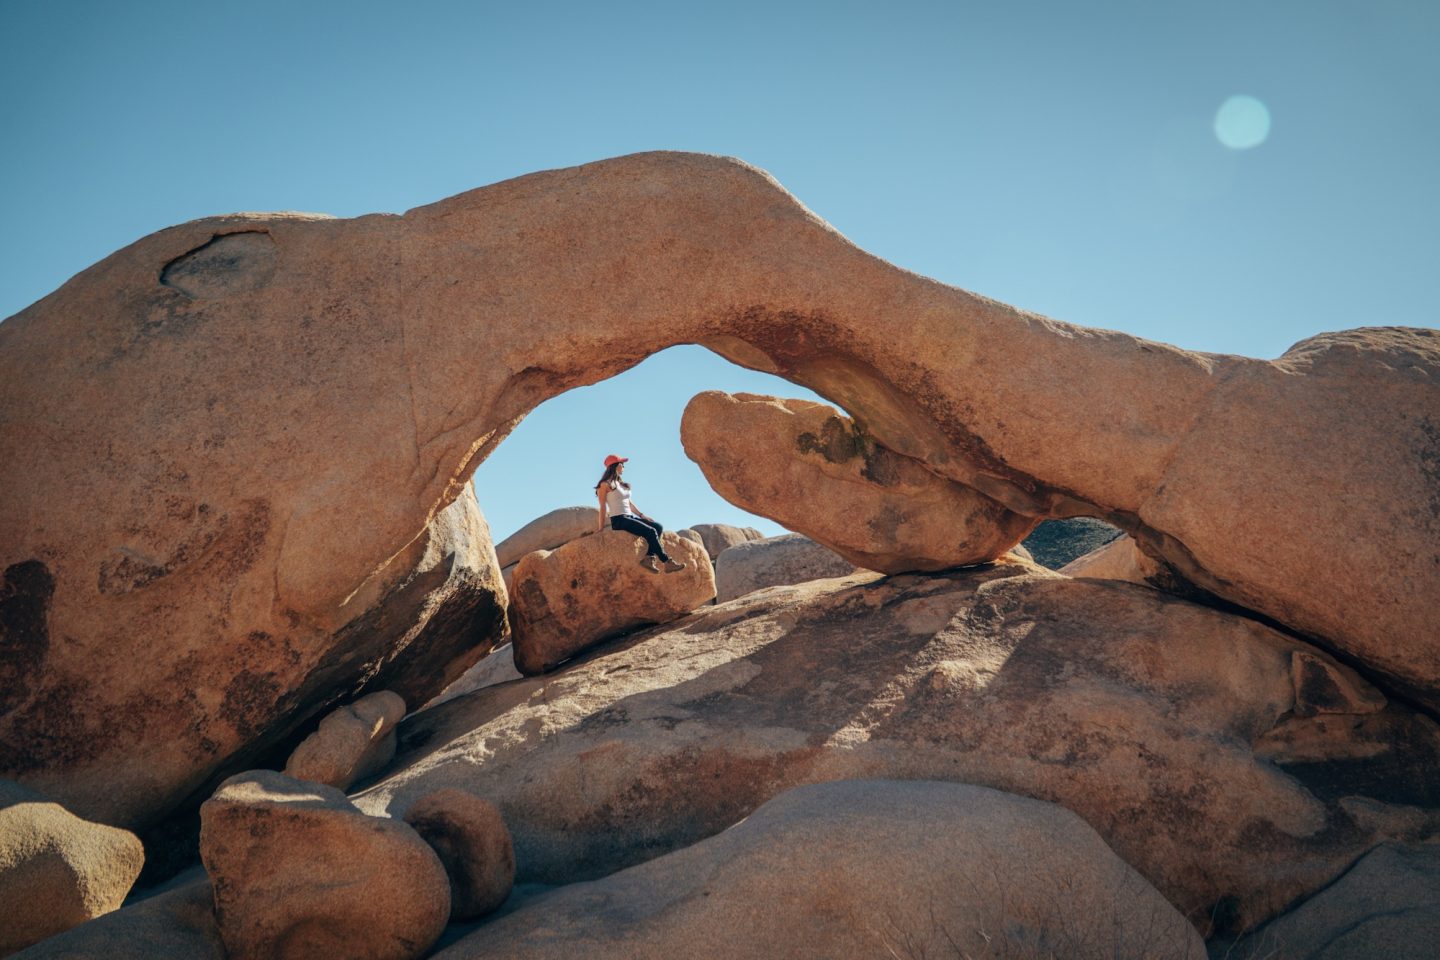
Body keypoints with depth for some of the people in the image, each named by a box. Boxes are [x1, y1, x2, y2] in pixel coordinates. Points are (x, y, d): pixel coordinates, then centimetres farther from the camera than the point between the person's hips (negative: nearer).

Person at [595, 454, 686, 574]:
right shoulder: (605, 484, -4)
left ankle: (649, 558, -19)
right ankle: (667, 562, -18)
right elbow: (603, 507, -7)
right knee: (650, 532, -23)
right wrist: (601, 528, -10)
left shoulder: (621, 483, 21)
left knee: (658, 527, -8)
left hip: (630, 517, 9)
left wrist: (642, 515, 14)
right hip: (618, 520, -9)